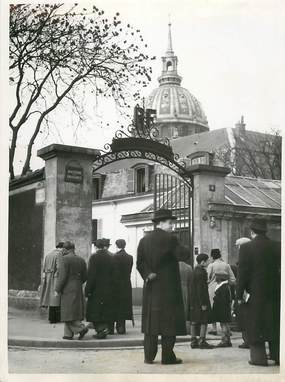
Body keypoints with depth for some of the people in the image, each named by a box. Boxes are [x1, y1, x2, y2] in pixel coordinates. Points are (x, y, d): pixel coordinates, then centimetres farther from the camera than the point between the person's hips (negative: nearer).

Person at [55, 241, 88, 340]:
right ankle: (69, 334, 13)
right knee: (74, 312, 10)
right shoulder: (81, 260, 8)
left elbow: (63, 276, -16)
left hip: (68, 289, -7)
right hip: (78, 289, 7)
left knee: (68, 312, -2)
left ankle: (81, 328, -12)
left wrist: (58, 289, -8)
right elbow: (85, 276, 10)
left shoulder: (65, 259, -12)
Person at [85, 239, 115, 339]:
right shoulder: (110, 258, 4)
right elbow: (113, 274, 6)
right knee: (106, 311, 11)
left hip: (97, 289, -5)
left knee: (94, 311, 3)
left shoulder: (94, 257, -12)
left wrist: (88, 289, -10)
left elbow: (91, 275, -14)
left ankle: (101, 328, -8)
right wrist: (111, 287, 13)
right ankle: (105, 328, 15)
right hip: (108, 290, 5)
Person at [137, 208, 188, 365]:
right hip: (169, 287, -5)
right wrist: (186, 249, 5)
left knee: (151, 320, 10)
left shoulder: (144, 240, 8)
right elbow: (182, 256, -14)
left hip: (150, 287, 5)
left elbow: (139, 263, 3)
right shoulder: (170, 238, -9)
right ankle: (167, 356, 1)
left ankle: (149, 356, 12)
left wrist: (147, 275, 1)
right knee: (169, 321, 1)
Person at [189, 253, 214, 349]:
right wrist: (203, 303, -20)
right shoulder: (201, 272, -16)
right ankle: (202, 341, -3)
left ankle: (193, 341, 15)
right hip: (200, 299, -10)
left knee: (194, 321, 11)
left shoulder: (195, 270, 13)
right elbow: (200, 289, -20)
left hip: (193, 300, 10)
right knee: (204, 321, -4)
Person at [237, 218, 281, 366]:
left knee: (255, 324, 3)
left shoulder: (246, 247, -10)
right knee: (275, 323, 13)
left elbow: (242, 272, -10)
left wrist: (239, 294, -5)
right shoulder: (277, 246, 1)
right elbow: (280, 268, 5)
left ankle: (259, 357, 3)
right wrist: (279, 289, 14)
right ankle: (277, 355, 17)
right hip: (275, 292, 4)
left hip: (255, 293, -4)